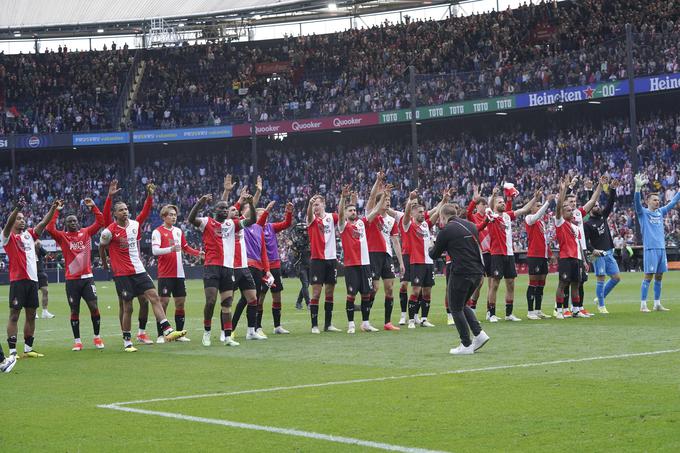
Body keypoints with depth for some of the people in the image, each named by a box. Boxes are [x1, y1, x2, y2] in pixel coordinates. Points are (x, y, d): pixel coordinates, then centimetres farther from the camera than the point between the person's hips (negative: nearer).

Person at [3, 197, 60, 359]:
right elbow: (8, 225, -21)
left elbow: (43, 223, 8)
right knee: (14, 315, -5)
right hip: (17, 280, -7)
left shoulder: (29, 234, 16)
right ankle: (12, 350, -5)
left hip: (32, 279, 7)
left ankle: (28, 348, 17)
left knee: (31, 315, 10)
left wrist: (53, 208, -7)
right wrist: (17, 208, -37)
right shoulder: (8, 237, -1)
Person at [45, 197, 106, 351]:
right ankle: (77, 341, 13)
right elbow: (50, 229, -15)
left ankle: (97, 337, 11)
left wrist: (93, 207, -5)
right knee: (74, 310, 4)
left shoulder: (86, 233, 7)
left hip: (87, 277, 1)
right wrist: (57, 211, -13)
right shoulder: (62, 236, 1)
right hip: (71, 280, -1)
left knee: (94, 307, -4)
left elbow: (100, 222, 2)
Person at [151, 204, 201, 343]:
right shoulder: (158, 232, -6)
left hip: (179, 274, 6)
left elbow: (185, 247, 28)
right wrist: (171, 249, -31)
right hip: (165, 274, -6)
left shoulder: (178, 231, 14)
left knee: (180, 302, 7)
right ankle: (160, 335, -2)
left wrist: (198, 253, 15)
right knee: (164, 302, -7)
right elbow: (155, 250, -18)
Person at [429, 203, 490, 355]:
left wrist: (432, 250, 25)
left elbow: (434, 255, 3)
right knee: (462, 305, 23)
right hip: (477, 272, 7)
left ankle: (466, 345, 7)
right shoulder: (470, 226, 11)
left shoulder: (446, 231, -8)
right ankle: (479, 334, 10)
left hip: (460, 273, -7)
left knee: (456, 308, 7)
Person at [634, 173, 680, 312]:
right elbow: (637, 202, -19)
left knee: (659, 277, 9)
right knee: (648, 276, -7)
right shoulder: (643, 212, -1)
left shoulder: (660, 212, 16)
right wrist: (638, 187, -32)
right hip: (650, 249, -6)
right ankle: (643, 305, -4)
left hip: (661, 248, 6)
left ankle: (657, 304, 15)